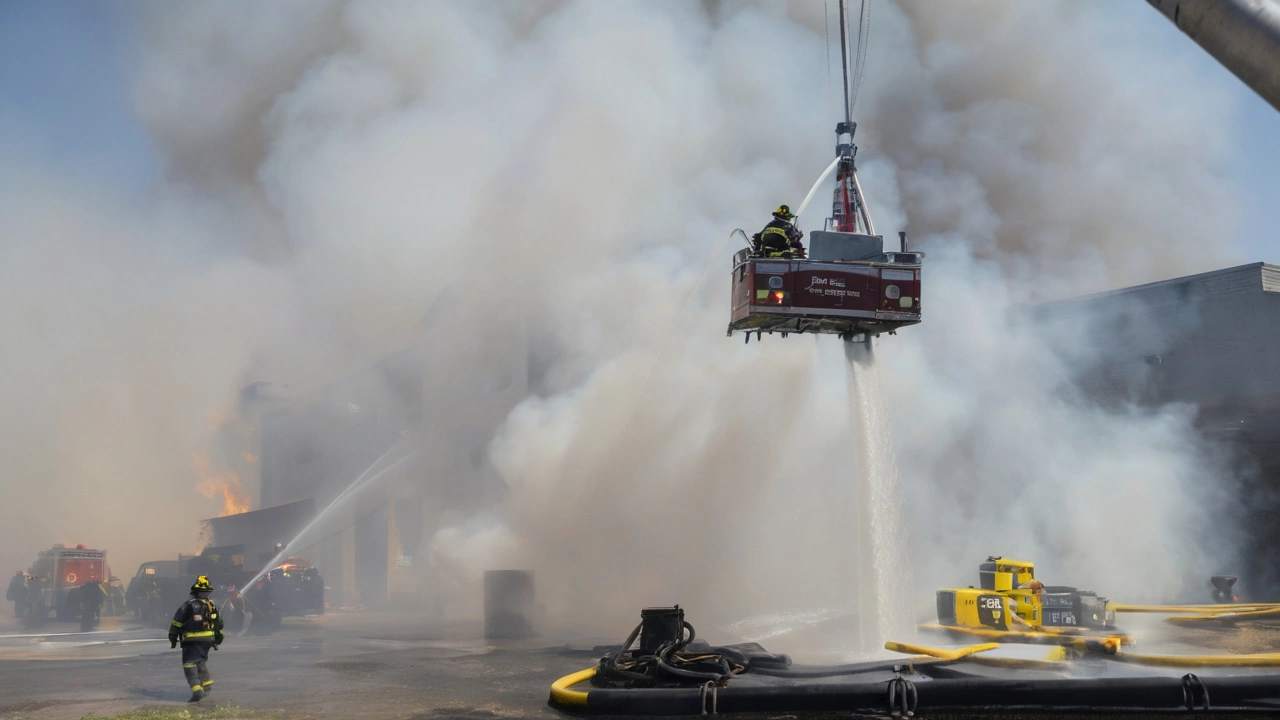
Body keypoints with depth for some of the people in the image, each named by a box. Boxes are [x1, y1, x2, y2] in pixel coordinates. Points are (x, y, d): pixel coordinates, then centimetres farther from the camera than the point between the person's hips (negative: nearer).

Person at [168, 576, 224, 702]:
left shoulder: (189, 605, -9)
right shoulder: (213, 606, 8)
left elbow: (176, 623, -5)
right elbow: (219, 625, 18)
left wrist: (172, 639, 6)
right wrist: (217, 641, 29)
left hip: (191, 641, -6)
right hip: (208, 640, 6)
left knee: (190, 665, -4)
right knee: (201, 662, 25)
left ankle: (196, 689, -19)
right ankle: (207, 684, 21)